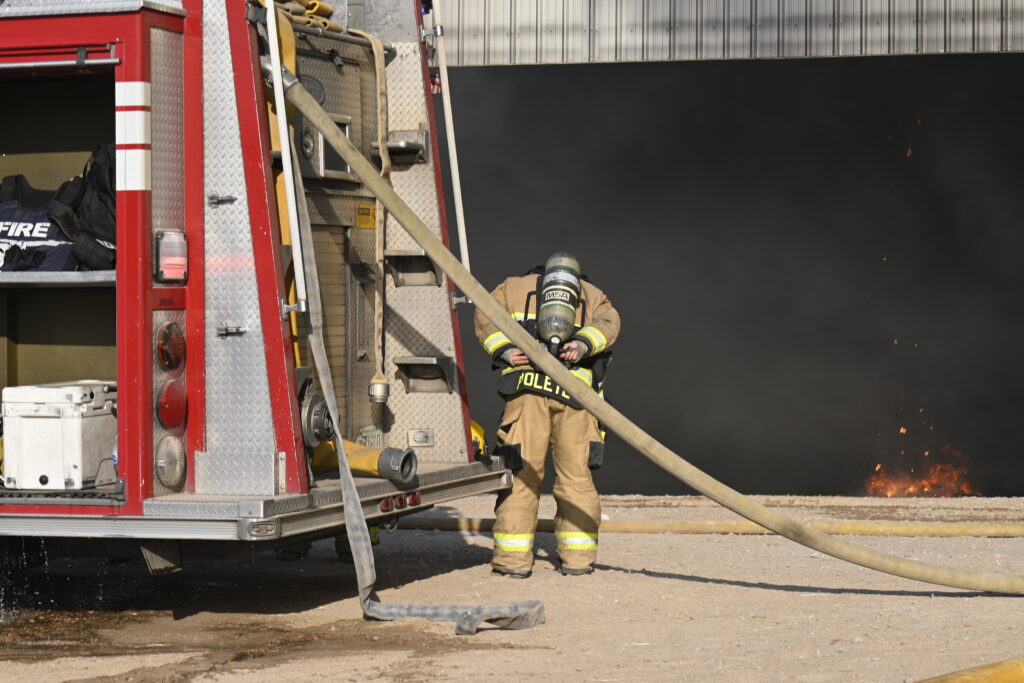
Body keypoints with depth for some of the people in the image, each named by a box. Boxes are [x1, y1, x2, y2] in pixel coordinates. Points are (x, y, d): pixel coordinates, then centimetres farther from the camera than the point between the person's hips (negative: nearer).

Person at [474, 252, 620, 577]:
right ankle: (578, 557, 6)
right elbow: (608, 321, 4)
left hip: (528, 389, -1)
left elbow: (486, 315, 8)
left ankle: (513, 557, -2)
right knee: (576, 474, 7)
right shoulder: (592, 295, 26)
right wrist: (583, 345, -10)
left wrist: (505, 350, -3)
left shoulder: (515, 286, 25)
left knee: (521, 472, 0)